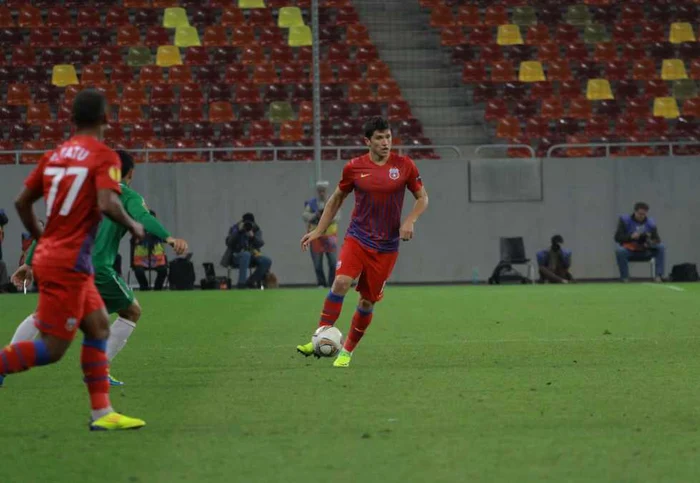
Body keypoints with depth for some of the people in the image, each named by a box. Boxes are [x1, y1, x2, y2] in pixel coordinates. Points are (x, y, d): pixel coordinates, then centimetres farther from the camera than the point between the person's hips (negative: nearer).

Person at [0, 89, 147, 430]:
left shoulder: (54, 155, 11)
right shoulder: (104, 157, -10)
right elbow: (107, 204, -24)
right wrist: (134, 227, -6)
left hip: (49, 254, 8)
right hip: (69, 264, -8)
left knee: (99, 327, 13)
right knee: (52, 348, -5)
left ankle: (102, 413, 12)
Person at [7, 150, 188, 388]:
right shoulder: (128, 197, 8)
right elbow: (143, 218, -15)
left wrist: (30, 263, 24)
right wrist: (169, 238, -31)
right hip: (97, 269, -5)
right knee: (132, 311, 17)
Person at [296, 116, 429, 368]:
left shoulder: (404, 165, -2)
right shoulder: (354, 167, -1)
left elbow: (422, 198, 8)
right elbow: (337, 198, 14)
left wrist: (410, 221, -10)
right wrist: (319, 230, 9)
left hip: (386, 246, 0)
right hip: (357, 238, 0)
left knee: (367, 301, 4)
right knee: (341, 282, -24)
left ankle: (347, 351, 21)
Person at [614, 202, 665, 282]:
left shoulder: (650, 223, 3)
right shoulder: (624, 220, -3)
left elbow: (657, 240, 0)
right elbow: (617, 237, -10)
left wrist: (650, 243, -24)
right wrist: (631, 237, -26)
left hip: (645, 252, 2)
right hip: (629, 251, -2)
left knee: (661, 247, -20)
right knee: (619, 250, -36)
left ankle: (658, 275, -22)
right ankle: (624, 278, -24)